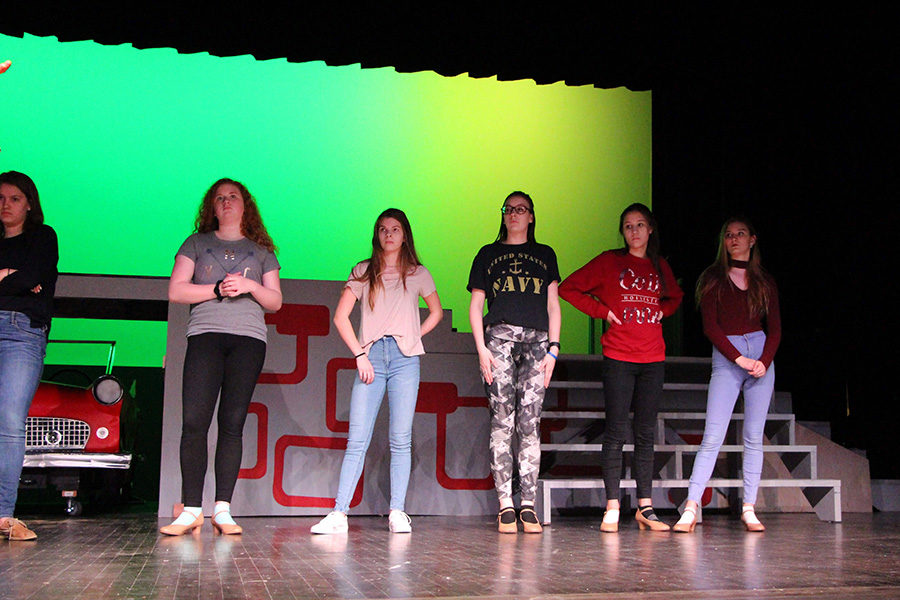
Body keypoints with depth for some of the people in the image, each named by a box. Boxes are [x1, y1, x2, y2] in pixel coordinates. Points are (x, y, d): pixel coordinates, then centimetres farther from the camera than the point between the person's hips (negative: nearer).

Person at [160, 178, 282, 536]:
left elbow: (275, 301, 15)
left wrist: (249, 285, -4)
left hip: (249, 338, 1)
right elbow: (176, 291, 7)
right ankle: (191, 510, -10)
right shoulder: (196, 244, 18)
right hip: (205, 335, -1)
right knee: (194, 421, -13)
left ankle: (223, 510, -5)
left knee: (233, 423, -6)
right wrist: (219, 290, -5)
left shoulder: (262, 251, 21)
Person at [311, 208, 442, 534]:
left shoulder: (418, 274, 14)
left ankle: (397, 512, 0)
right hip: (370, 357, 0)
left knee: (401, 439, -3)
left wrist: (414, 337, 10)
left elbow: (436, 312, 26)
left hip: (404, 359, 0)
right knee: (357, 439, -7)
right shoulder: (364, 272, 13)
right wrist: (360, 354, -3)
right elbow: (341, 317, 8)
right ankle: (339, 513, -9)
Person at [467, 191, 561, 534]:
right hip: (499, 336, -1)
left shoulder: (545, 255, 21)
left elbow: (553, 305, 15)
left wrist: (553, 348, 3)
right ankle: (505, 505, -10)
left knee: (530, 423, -7)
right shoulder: (488, 254, 18)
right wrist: (481, 348, -1)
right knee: (502, 421, -10)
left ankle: (528, 506, -7)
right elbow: (476, 304, 12)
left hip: (536, 339, 1)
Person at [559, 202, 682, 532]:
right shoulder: (610, 261, 3)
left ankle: (645, 508, 12)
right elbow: (568, 288, 2)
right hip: (619, 357, -4)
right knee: (616, 431, -5)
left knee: (645, 433, 6)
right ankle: (611, 508, 0)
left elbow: (675, 296, 32)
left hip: (653, 359, 4)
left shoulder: (660, 266, 14)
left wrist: (662, 311, 12)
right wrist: (602, 311, -4)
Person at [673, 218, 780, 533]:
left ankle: (749, 509, 5)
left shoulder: (764, 281, 12)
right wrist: (740, 359, -12)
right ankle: (690, 509, -13)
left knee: (754, 437, 1)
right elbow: (710, 326, -3)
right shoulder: (713, 279, 5)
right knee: (712, 437, -11)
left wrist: (764, 361, -9)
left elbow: (775, 327, 8)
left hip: (761, 356, 3)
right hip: (725, 359, -3)